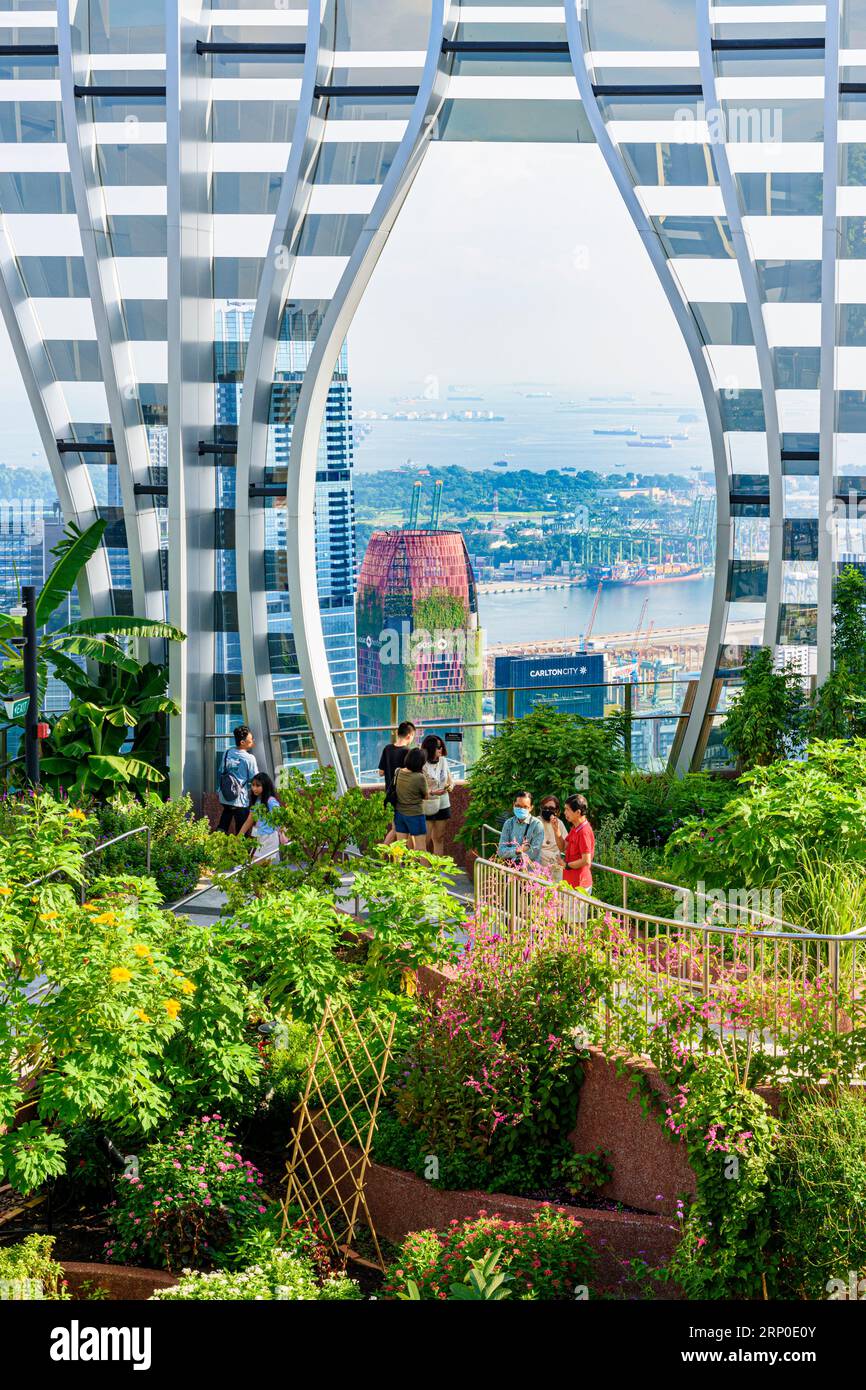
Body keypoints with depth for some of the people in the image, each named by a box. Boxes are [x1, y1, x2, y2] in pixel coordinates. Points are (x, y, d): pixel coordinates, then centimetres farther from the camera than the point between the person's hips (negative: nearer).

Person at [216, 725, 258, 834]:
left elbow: (221, 772, 10)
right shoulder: (249, 758, -13)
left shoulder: (227, 753, 2)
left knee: (223, 826, 18)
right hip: (241, 800, -5)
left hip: (225, 799, 5)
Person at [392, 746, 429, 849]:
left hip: (399, 813, 5)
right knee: (420, 846, 6)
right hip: (415, 814, -5)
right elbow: (425, 796, -8)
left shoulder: (397, 772, -5)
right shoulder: (420, 777, -21)